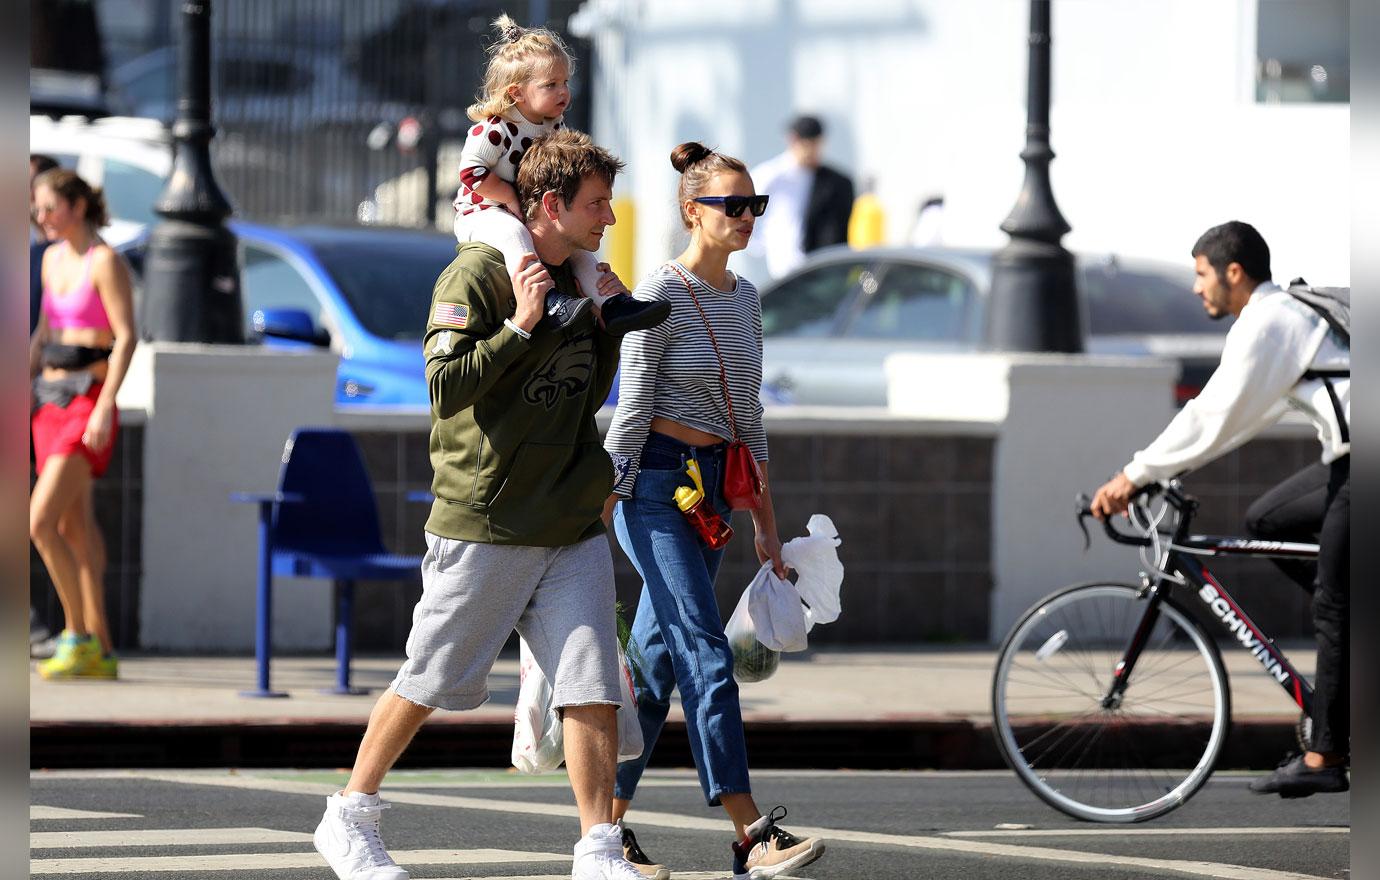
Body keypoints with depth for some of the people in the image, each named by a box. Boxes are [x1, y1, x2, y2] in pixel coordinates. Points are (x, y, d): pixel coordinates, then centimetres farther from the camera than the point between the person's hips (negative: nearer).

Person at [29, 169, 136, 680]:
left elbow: (126, 337, -15)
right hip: (51, 402, 8)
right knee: (75, 527, 8)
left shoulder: (105, 262, -10)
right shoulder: (53, 259, 13)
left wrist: (105, 406, -22)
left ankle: (78, 635, -5)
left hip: (88, 404, -8)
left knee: (41, 523, -16)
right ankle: (100, 651, 12)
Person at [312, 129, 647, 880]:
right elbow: (447, 387, -18)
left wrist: (607, 325, 8)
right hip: (484, 526, -6)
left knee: (593, 687, -5)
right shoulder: (475, 275, -10)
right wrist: (521, 325, -23)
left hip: (573, 529, 6)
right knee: (429, 682, 5)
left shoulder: (575, 279, 12)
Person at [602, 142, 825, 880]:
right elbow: (630, 411, -11)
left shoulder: (745, 299, 13)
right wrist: (604, 509, -13)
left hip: (711, 486, 8)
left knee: (656, 661, 8)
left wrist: (765, 526, 19)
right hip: (655, 481, -8)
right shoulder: (661, 297, -9)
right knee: (705, 652, -14)